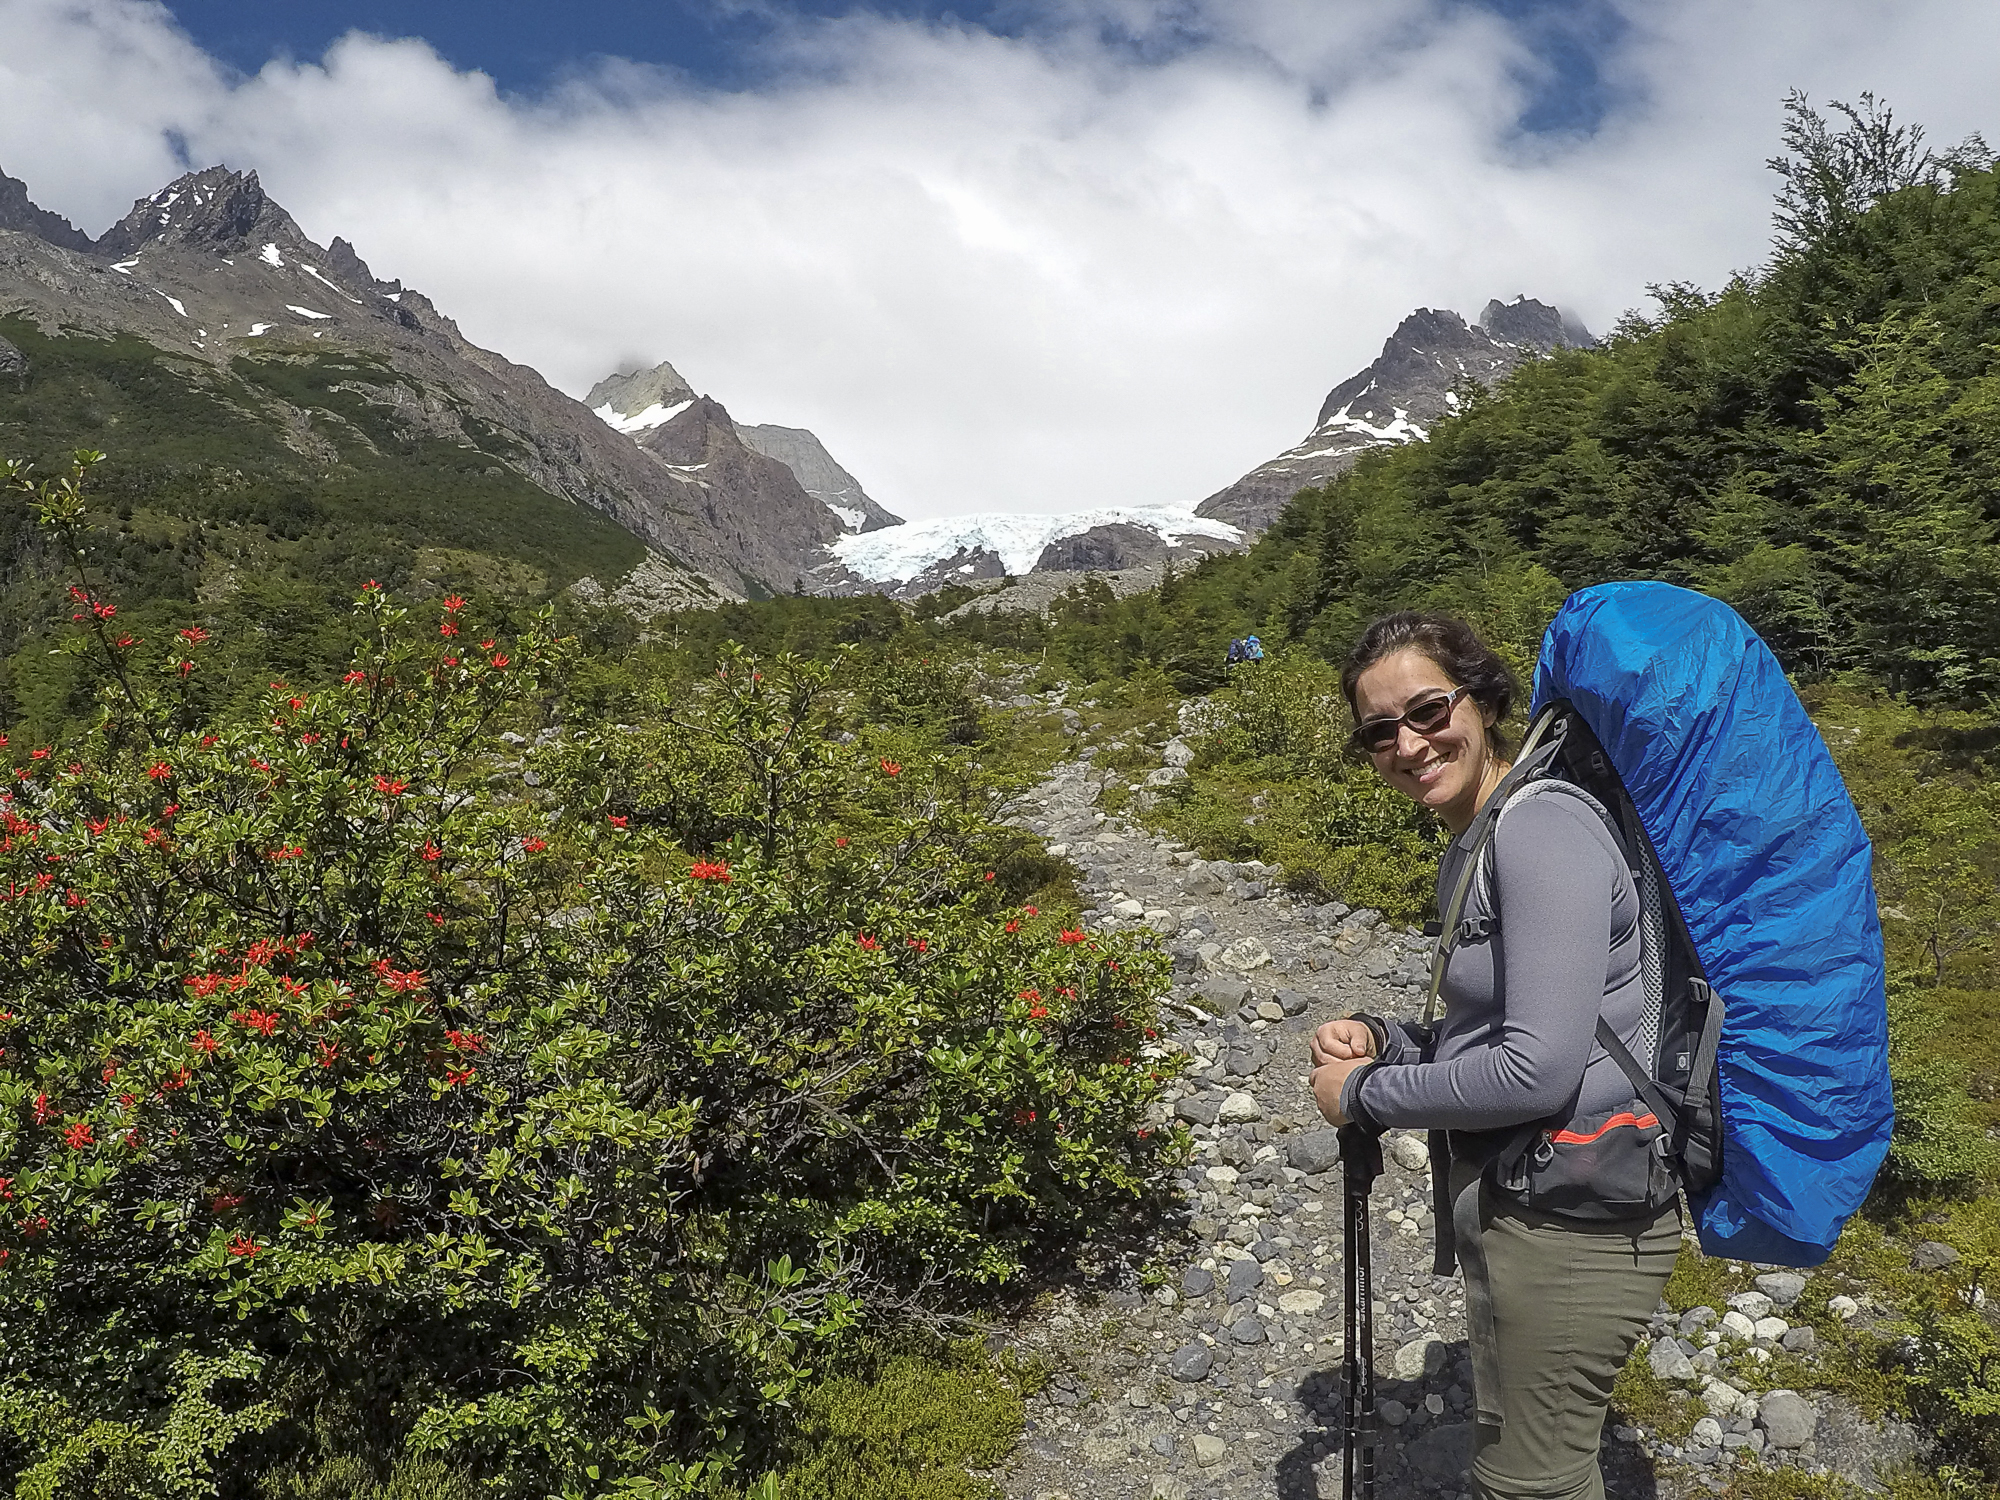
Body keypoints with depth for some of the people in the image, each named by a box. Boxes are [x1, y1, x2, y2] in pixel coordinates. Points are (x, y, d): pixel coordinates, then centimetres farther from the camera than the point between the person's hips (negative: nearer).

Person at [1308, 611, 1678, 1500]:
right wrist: (1381, 1040, 1)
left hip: (1571, 1220, -10)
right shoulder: (1467, 850, 10)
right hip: (1510, 1204, 10)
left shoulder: (1544, 831, -21)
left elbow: (1539, 1070, -27)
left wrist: (1365, 1094, -15)